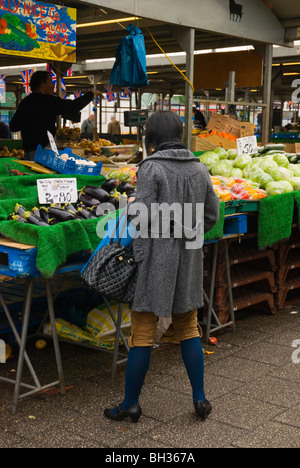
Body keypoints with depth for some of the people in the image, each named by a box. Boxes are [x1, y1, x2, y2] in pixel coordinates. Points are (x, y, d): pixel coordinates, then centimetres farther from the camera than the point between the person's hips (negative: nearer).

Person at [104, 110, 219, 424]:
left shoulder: (151, 168, -13)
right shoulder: (199, 169, 3)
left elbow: (143, 218, -18)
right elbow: (212, 216, 8)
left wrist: (130, 205, 2)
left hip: (155, 258, -5)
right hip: (188, 258, 5)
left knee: (142, 333, 5)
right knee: (188, 329, 18)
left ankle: (130, 404, 18)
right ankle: (200, 399, 22)